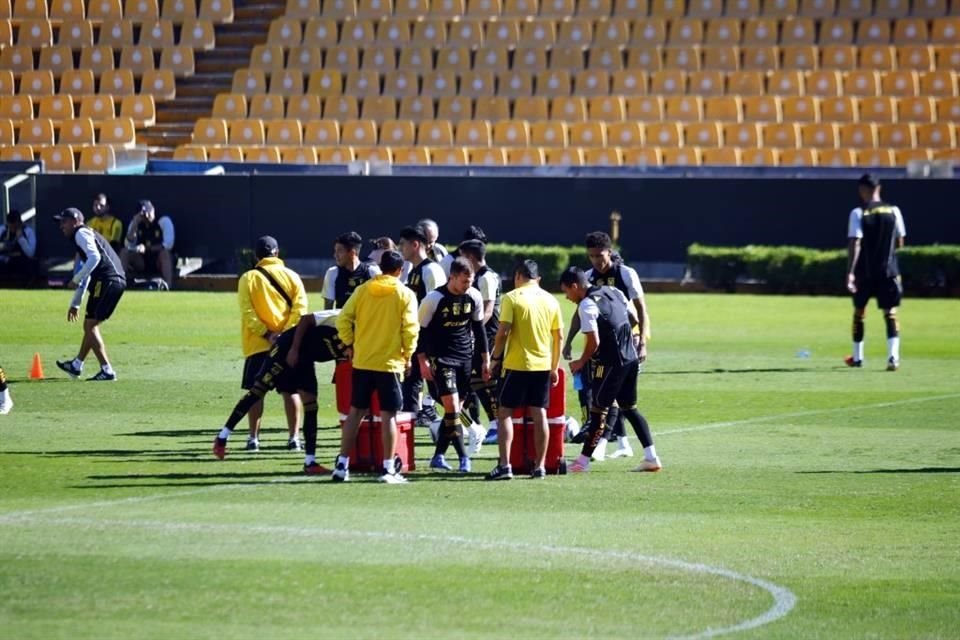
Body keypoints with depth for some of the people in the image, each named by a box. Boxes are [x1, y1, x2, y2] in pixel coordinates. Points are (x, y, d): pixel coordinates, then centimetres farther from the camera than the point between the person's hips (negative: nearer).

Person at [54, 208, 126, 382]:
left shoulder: (81, 234, -1)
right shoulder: (87, 235, 30)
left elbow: (94, 257, -19)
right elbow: (86, 274, 35)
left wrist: (76, 279, -14)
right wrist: (75, 303, 38)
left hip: (107, 281, -10)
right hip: (117, 281, 10)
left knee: (91, 325, -9)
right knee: (89, 325, 21)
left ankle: (107, 371, -15)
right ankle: (76, 365, 34)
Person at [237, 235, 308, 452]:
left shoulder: (249, 278, -1)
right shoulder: (291, 276, 5)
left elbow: (247, 312, -11)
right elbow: (300, 308, -6)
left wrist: (266, 333, -13)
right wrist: (285, 333, -12)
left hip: (258, 344, -2)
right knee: (291, 391, 8)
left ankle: (254, 437, 4)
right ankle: (294, 437, 6)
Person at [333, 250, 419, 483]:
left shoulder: (362, 290, 2)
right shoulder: (405, 295, -4)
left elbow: (343, 319, -3)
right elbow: (410, 328, -10)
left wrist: (349, 344, 11)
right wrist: (408, 355, 4)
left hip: (362, 361, 3)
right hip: (390, 362, -3)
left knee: (356, 411, 11)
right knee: (388, 415, 1)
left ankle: (342, 466, 11)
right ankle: (388, 469, -2)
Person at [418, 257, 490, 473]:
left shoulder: (474, 297, 1)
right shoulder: (434, 299, -14)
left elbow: (478, 327, 12)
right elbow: (420, 330, -7)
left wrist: (485, 358, 12)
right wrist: (423, 361, -11)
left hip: (465, 357, 5)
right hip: (441, 357, -5)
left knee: (453, 409, 6)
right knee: (452, 406, -14)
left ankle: (438, 456, 15)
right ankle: (463, 457, -12)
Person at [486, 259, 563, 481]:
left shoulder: (512, 298, -7)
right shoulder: (550, 300, 7)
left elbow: (503, 331, -13)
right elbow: (558, 336, 10)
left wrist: (496, 358, 0)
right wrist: (554, 367, 17)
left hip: (516, 364, -4)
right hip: (542, 365, 4)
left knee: (506, 413, 2)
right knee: (539, 414, 8)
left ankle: (505, 465, -7)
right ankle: (539, 466, 8)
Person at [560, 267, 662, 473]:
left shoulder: (587, 305, -15)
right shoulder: (613, 292, 10)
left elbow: (594, 342, -18)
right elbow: (634, 318, 15)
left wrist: (581, 362, -2)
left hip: (610, 362, -8)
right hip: (631, 358, 8)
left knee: (599, 409, 0)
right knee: (629, 408, 16)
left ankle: (583, 460, 7)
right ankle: (651, 457, 10)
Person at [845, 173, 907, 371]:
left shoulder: (858, 213, -9)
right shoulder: (893, 211, 1)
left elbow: (855, 244, -15)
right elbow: (899, 243, 7)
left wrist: (850, 272, -17)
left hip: (864, 271, -1)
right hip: (888, 270, 1)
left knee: (859, 311, 16)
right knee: (890, 312, 0)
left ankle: (857, 357, 25)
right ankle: (893, 356, -19)